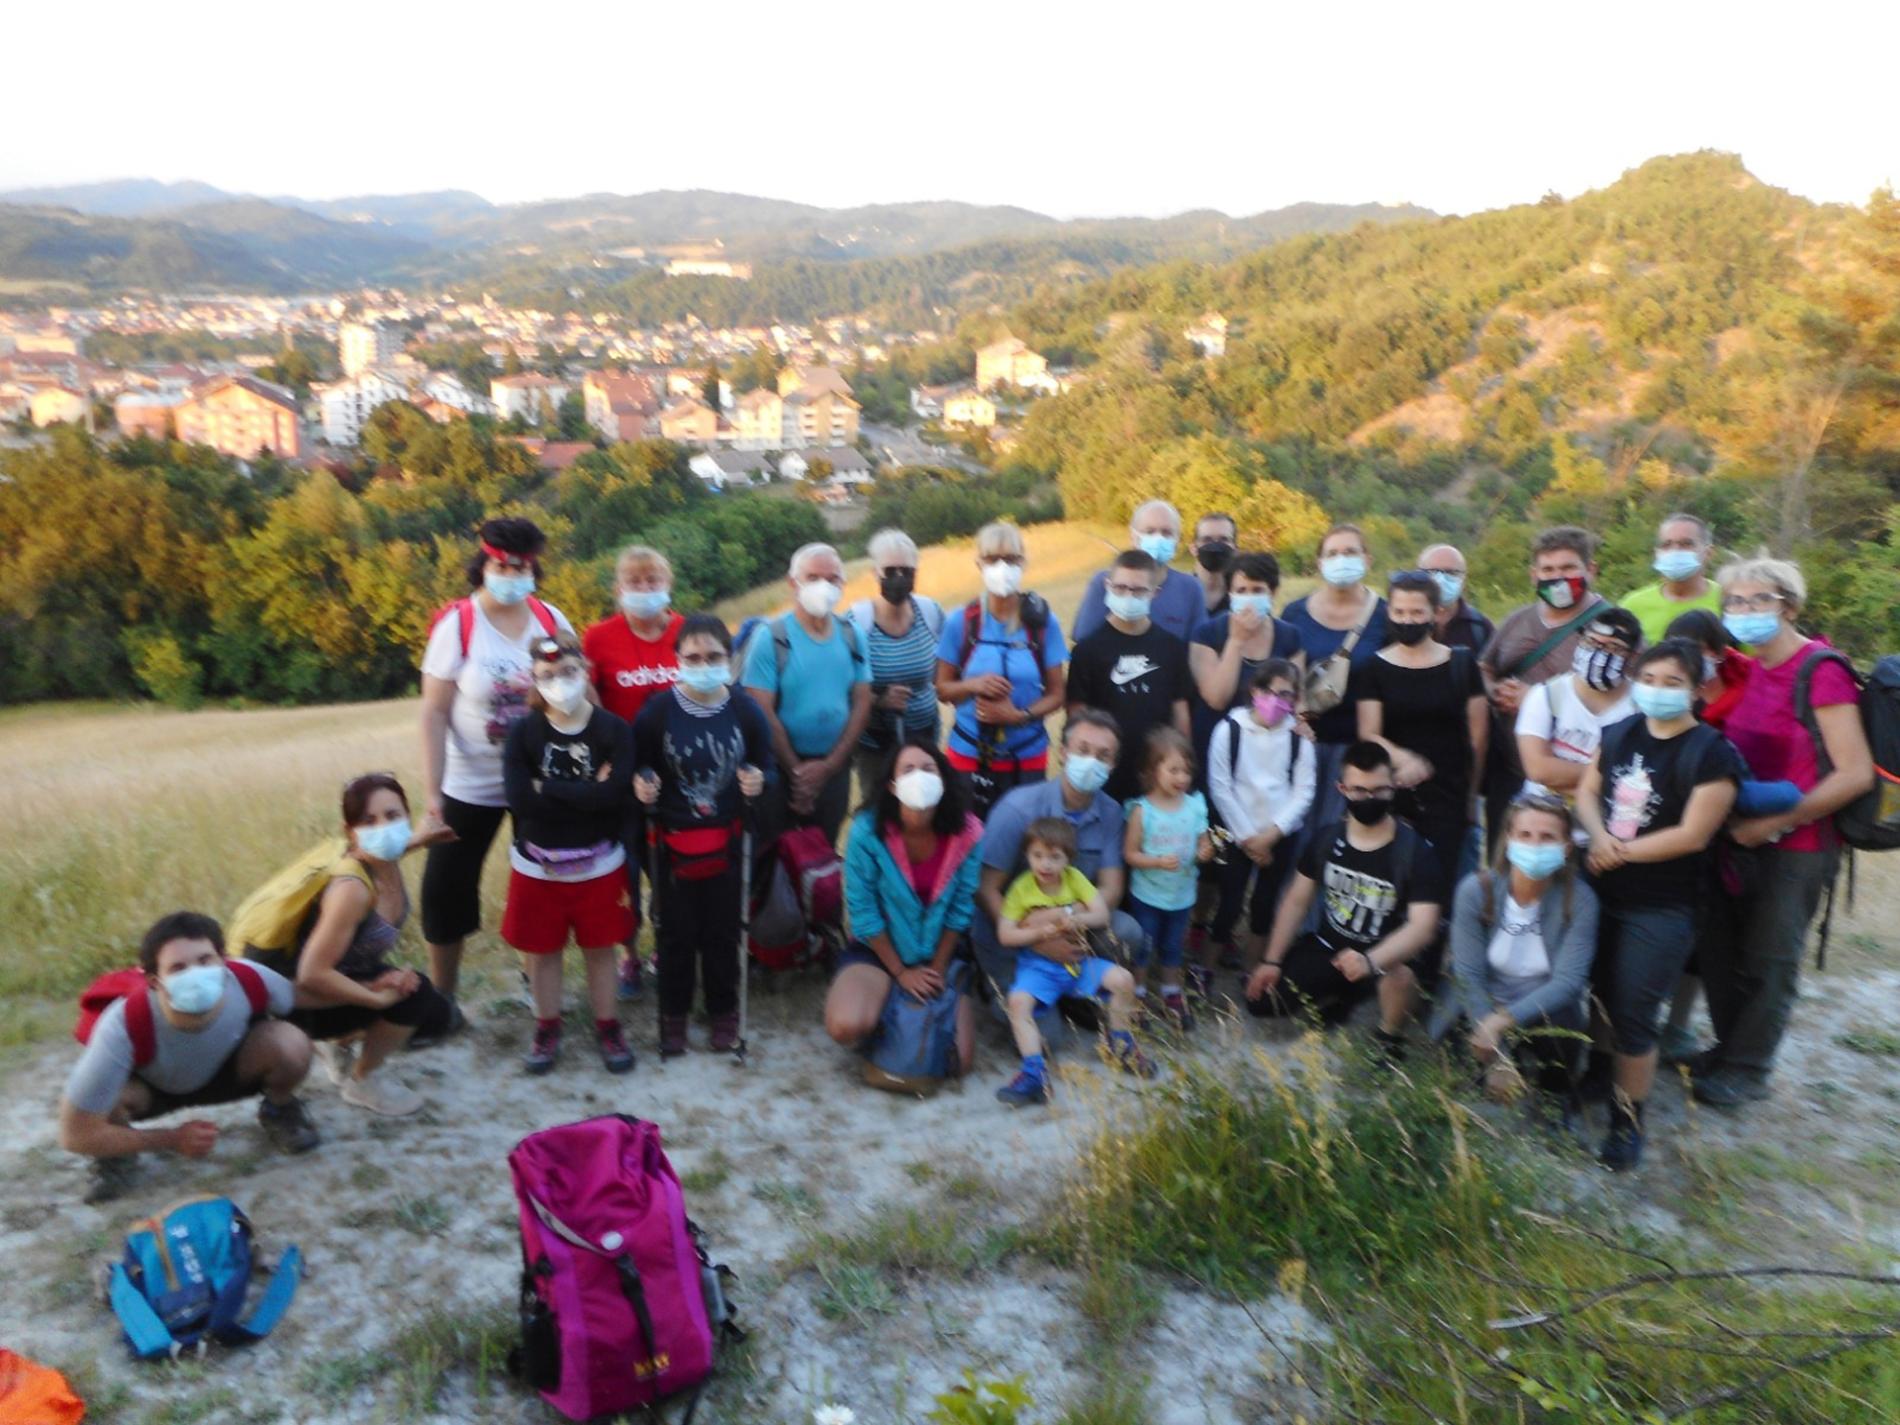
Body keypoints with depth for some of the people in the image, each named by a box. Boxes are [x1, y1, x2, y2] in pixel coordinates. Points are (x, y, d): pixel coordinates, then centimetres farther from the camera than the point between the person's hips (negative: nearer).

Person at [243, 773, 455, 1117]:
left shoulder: (387, 863, -12)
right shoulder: (352, 888, -35)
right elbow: (311, 975, -32)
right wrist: (379, 998, -25)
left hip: (346, 974, 8)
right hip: (305, 997, -8)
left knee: (436, 1015, 5)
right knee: (414, 995, -23)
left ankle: (339, 1044, 24)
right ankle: (361, 1083, 2)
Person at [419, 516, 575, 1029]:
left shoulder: (552, 621, -5)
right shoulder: (456, 624, -12)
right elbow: (434, 712, -11)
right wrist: (431, 793, -16)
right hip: (470, 787, -2)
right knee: (446, 890, 3)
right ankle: (442, 1001, 21)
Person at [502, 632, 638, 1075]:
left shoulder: (614, 730, -10)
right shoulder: (523, 732, -7)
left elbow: (614, 794, -24)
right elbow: (519, 799, -19)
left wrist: (549, 788, -19)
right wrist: (586, 793, -20)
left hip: (599, 865, -1)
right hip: (537, 866, 1)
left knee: (599, 948, 12)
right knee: (541, 950, 14)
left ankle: (608, 1027, 29)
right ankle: (547, 1028, 32)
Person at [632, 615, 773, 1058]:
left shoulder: (746, 711, -5)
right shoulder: (656, 711, -9)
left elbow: (765, 767, 4)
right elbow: (639, 765, 0)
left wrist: (759, 782, -18)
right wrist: (641, 782, -21)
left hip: (727, 839, 1)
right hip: (672, 839, -1)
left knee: (723, 931, 12)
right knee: (676, 932, 9)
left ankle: (724, 1012, 30)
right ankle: (674, 1014, 28)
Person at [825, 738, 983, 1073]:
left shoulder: (966, 833, -15)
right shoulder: (867, 831, -22)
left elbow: (961, 909, -5)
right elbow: (863, 911, -15)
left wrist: (939, 968, -5)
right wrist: (900, 972, -11)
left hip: (941, 955, 2)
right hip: (878, 951, -2)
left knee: (958, 1062, -8)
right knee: (846, 1026, -31)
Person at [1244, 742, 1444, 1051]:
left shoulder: (1415, 851, -20)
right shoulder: (1327, 839, -5)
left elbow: (1423, 925, -29)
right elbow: (1297, 900, 4)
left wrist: (1370, 960, -46)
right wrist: (1272, 961, 0)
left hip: (1382, 955, -5)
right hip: (1326, 946, 5)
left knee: (1398, 975, -39)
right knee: (1259, 1001, 3)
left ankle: (1389, 1040, -5)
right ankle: (1338, 998, 29)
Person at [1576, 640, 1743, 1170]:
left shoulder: (1712, 754, -14)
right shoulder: (1618, 734, 5)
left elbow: (1692, 835, -18)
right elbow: (1587, 792, 8)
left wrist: (1620, 852, -12)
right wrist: (1600, 837, -12)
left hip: (1660, 911, -5)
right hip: (1600, 893, 6)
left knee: (1633, 1017, 1)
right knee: (1597, 999, 17)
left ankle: (1627, 1121, 17)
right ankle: (1596, 1081, 38)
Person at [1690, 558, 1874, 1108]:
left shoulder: (1820, 671, -15)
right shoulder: (1751, 670, 7)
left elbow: (1856, 774, -19)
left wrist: (1775, 821, -19)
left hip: (1796, 846, -7)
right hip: (1744, 837, 7)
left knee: (1768, 961, 5)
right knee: (1719, 949, 14)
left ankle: (1747, 1071, 21)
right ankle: (1729, 1048, 32)